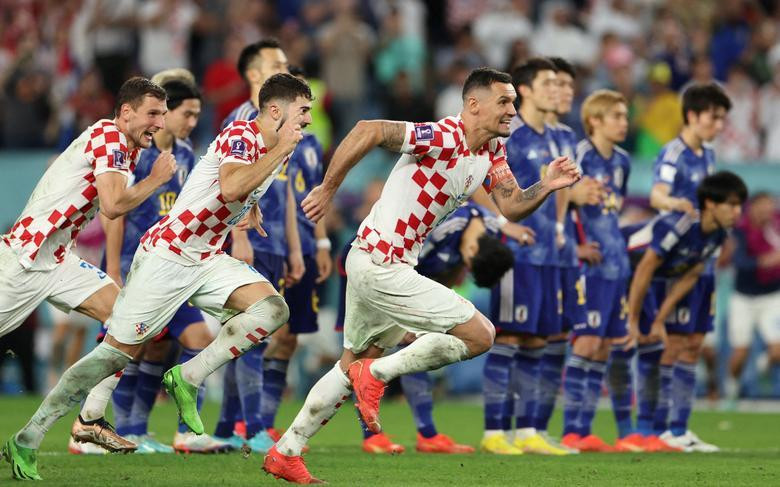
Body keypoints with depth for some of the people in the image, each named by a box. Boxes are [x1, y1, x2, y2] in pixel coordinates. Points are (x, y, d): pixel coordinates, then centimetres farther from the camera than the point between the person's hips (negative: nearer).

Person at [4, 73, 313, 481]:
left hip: (207, 260, 8)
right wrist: (281, 149, -32)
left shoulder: (274, 148, 9)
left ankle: (187, 379, -9)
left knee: (272, 308, -15)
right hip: (166, 256, -8)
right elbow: (231, 188, -38)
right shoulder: (240, 135, -16)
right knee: (118, 351, -8)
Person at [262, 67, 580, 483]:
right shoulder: (443, 138, -21)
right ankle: (377, 374, -3)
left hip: (370, 262, 10)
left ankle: (285, 452, 25)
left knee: (354, 365, 20)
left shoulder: (492, 152, 8)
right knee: (479, 334, -9)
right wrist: (328, 188, -21)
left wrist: (547, 186, -11)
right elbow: (368, 130, -27)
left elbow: (512, 207, 7)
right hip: (380, 265, -10)